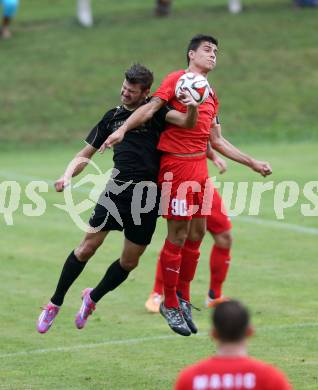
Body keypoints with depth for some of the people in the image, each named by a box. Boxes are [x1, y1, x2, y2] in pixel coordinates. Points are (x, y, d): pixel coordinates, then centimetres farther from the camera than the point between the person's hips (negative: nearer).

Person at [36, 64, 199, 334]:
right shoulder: (112, 117, 14)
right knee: (89, 246, -10)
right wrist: (68, 175, -1)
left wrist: (192, 109, -31)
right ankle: (55, 304, 3)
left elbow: (187, 123, -9)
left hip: (148, 194, -1)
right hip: (118, 187, 1)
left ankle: (93, 298, 30)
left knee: (130, 261, 5)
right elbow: (86, 155, 17)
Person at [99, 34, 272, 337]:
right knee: (178, 237, -5)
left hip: (200, 168, 7)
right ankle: (170, 304, 4)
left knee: (196, 236, 9)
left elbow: (216, 141, 25)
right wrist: (123, 129, -29)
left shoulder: (211, 95, 20)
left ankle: (183, 298, 22)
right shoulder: (178, 79, -2)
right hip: (177, 166, -7)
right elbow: (152, 107, -14)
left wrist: (252, 163, 27)